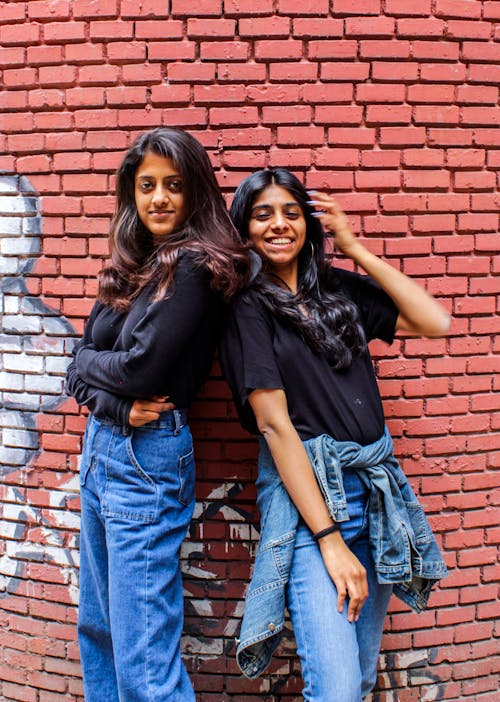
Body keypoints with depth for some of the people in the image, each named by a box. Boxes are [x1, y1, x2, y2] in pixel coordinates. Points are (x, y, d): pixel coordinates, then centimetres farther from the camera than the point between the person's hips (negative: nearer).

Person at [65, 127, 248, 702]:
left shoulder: (194, 266, -12)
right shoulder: (131, 268, 12)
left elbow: (141, 368, -18)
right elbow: (81, 361, 6)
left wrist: (90, 365, 2)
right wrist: (114, 403, -13)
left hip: (147, 457, -8)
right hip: (100, 448, 9)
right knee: (96, 628, 20)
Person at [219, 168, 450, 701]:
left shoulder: (338, 287, 10)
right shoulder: (247, 307, -4)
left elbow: (435, 322, 3)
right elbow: (273, 423, -11)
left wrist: (354, 248, 2)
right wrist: (330, 539, -16)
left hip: (377, 487, 5)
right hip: (303, 491, -5)